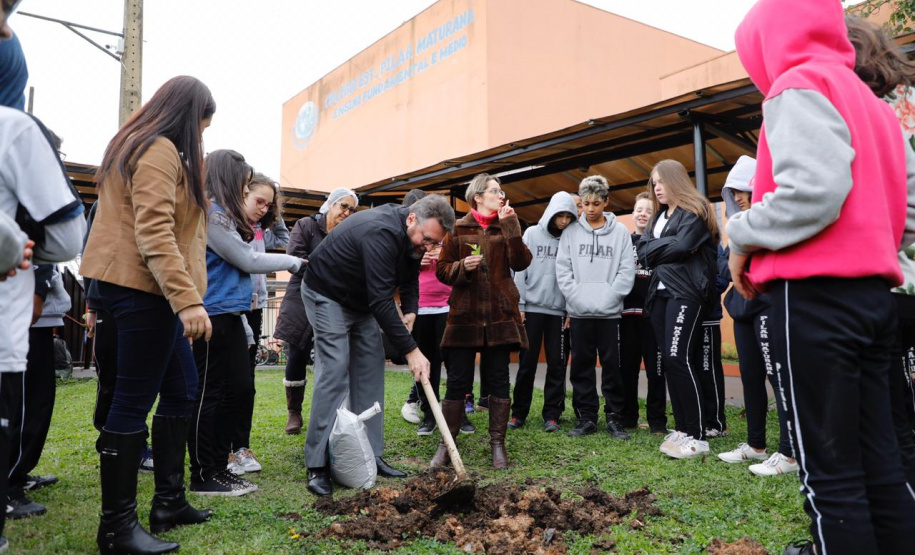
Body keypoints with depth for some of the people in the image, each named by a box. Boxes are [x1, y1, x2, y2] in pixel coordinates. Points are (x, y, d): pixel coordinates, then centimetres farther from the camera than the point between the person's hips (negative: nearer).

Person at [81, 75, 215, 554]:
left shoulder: (144, 147, 22)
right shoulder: (161, 150, -11)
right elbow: (155, 234, -21)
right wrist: (188, 299, -28)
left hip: (148, 290, 11)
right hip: (143, 288, -11)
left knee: (181, 388, 13)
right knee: (134, 400, -5)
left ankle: (169, 502, 22)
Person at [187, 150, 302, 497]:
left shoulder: (221, 214, 17)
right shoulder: (210, 213, -13)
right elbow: (248, 260, -12)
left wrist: (242, 322, 17)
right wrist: (293, 262, 1)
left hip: (228, 318, 10)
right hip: (212, 317, -10)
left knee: (239, 388, 12)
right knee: (208, 394, -1)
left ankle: (218, 465, 23)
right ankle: (203, 477, 10)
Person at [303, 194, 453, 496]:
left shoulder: (411, 237, -8)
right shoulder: (382, 233, -35)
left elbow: (410, 275, 10)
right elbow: (381, 301, -38)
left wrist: (410, 311, -8)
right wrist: (411, 350, -35)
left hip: (361, 299, 9)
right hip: (327, 295, -9)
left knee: (371, 369, 3)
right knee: (334, 372, -15)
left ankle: (370, 455, 8)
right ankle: (317, 466, -9)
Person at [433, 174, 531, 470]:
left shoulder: (507, 227, 10)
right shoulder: (458, 229, 5)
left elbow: (521, 262, -6)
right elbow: (442, 270, 4)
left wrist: (510, 225, -10)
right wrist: (463, 266, -15)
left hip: (500, 316, 2)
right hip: (465, 315, -1)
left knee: (498, 381, 6)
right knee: (457, 381, 2)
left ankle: (498, 444, 16)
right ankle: (446, 444, 14)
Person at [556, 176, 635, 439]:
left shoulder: (620, 231, 4)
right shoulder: (571, 232, 6)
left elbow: (627, 272, -1)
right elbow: (562, 270, 2)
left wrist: (606, 299, -11)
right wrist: (577, 298, -9)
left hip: (610, 312, -1)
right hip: (579, 312, 1)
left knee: (613, 366, 3)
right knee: (582, 366, 6)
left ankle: (614, 418, 14)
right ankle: (586, 417, 15)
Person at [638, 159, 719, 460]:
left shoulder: (694, 211, -2)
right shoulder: (657, 217, 22)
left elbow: (681, 247, -17)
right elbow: (643, 252, 11)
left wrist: (656, 249, -2)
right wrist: (668, 245, -6)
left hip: (686, 292, -8)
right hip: (660, 293, 8)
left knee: (679, 359, -15)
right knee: (670, 361, 5)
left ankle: (697, 436, -9)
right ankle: (682, 428, 11)